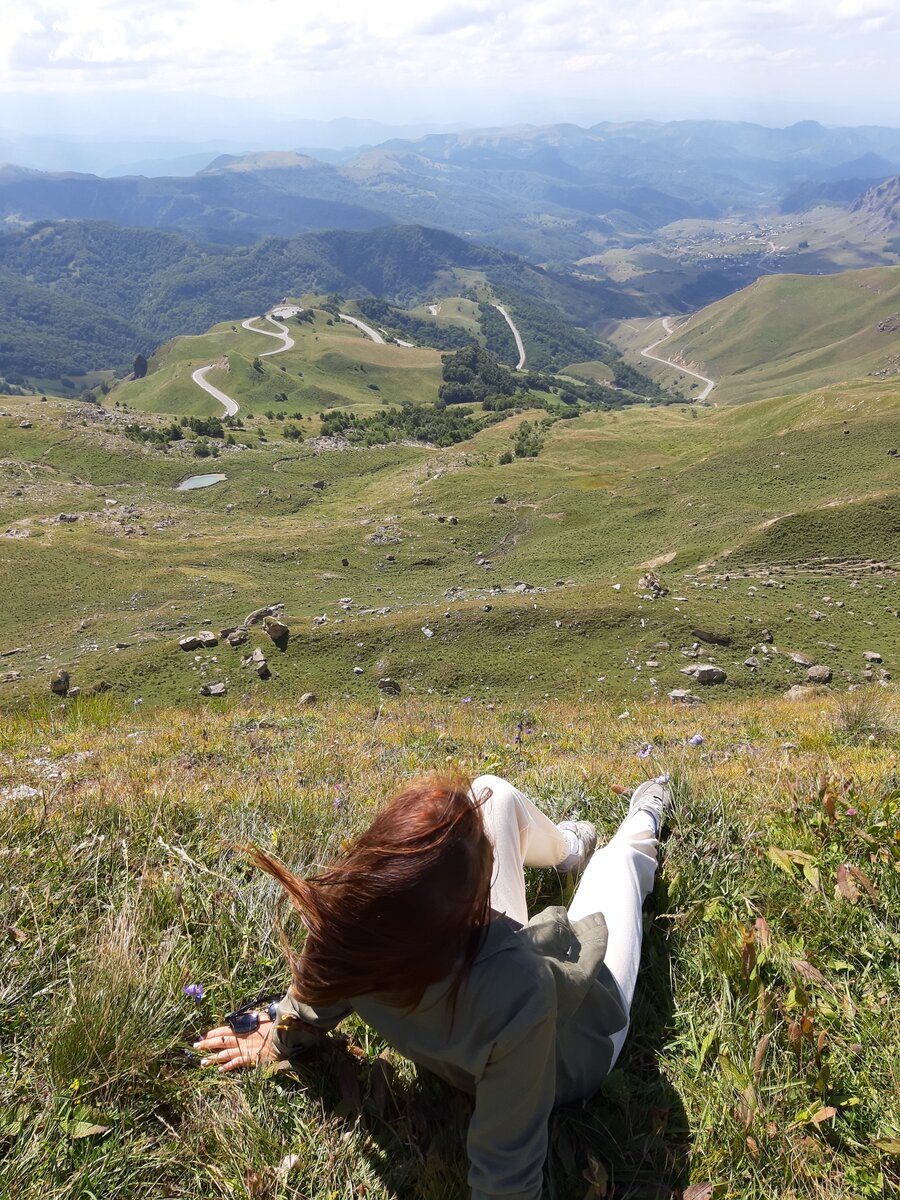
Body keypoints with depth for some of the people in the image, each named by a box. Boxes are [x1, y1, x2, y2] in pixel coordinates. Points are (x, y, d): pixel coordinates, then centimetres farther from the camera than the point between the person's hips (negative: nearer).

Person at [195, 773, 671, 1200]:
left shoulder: (346, 926, -36)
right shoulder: (518, 990, -49)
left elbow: (316, 1001, -12)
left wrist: (284, 1036, 11)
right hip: (572, 1060, -3)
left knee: (491, 791, 6)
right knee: (620, 854, 17)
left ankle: (568, 848, 41)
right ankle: (642, 826, 58)